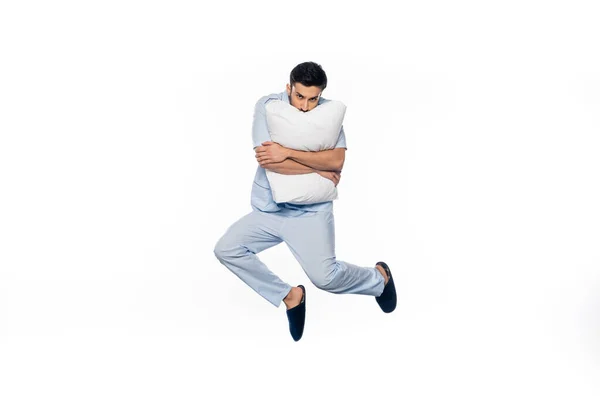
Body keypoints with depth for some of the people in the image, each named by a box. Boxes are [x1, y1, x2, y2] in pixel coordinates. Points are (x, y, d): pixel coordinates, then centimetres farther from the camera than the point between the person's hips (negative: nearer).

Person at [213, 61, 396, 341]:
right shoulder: (267, 106, -8)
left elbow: (337, 161, -19)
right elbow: (265, 159, -19)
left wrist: (287, 152, -27)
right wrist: (318, 169, -17)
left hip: (311, 210, -3)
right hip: (269, 208, 3)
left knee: (324, 277, -17)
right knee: (226, 249, -10)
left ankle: (379, 277, 17)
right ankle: (290, 295, 5)